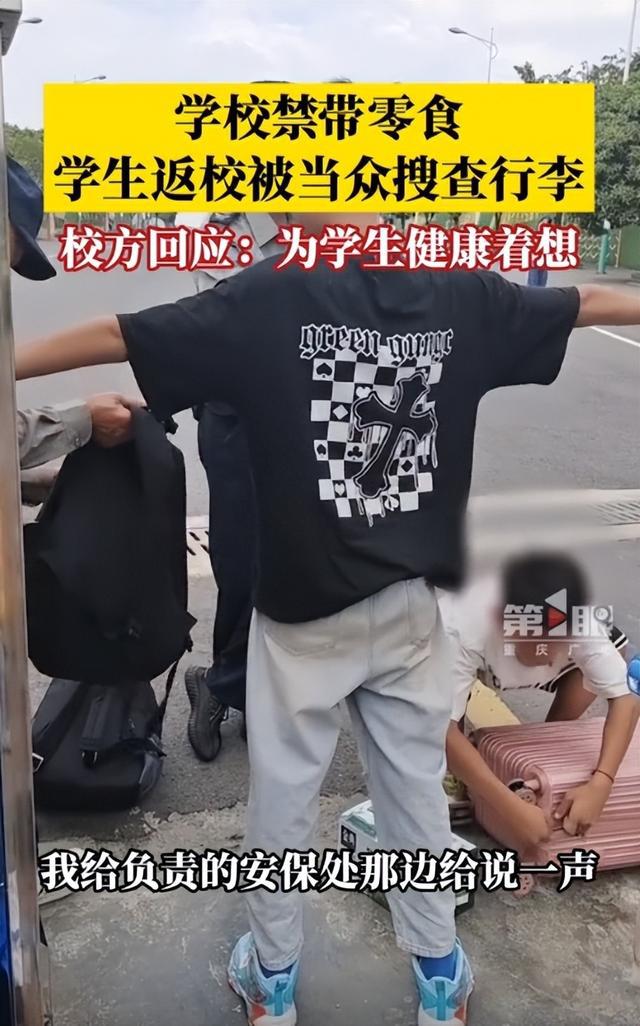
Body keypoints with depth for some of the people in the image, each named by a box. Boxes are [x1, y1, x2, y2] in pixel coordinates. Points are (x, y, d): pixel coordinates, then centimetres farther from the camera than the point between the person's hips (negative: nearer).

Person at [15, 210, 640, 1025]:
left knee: (282, 795, 16)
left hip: (304, 609, -3)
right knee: (417, 791, 18)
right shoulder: (461, 296, -2)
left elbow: (113, 337, -9)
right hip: (411, 604, 3)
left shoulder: (269, 299, -12)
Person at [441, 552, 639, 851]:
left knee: (612, 643, -15)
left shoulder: (580, 626, -36)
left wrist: (600, 784, -47)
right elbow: (443, 730, -47)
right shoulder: (462, 630, -46)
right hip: (458, 657, -3)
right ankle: (454, 772, -2)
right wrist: (514, 809, -52)